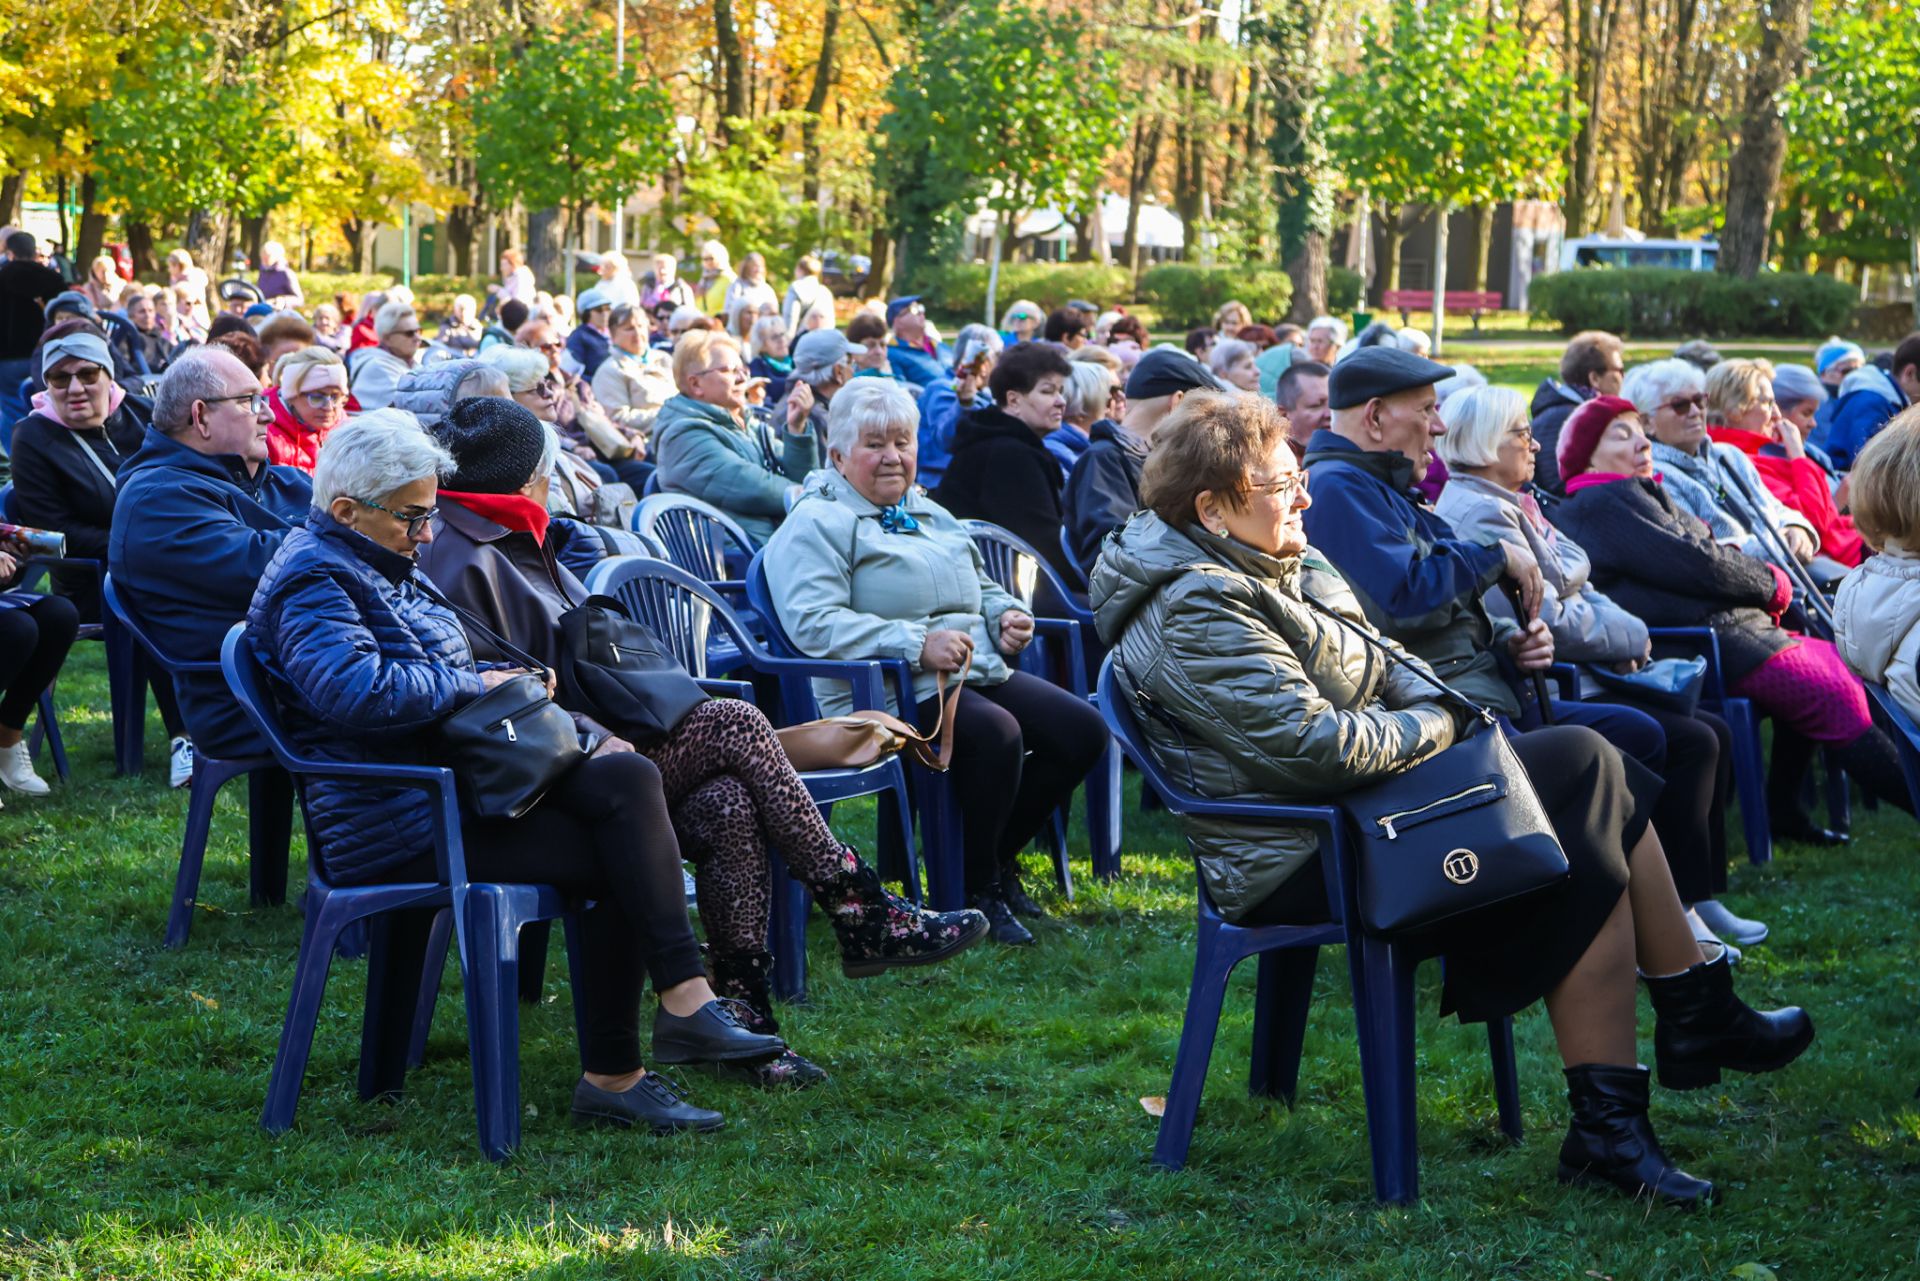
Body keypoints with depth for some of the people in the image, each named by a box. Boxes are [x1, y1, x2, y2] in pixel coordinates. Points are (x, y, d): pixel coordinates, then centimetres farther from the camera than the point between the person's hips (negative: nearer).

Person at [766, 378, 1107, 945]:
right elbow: (813, 622, -18)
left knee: (1082, 730, -9)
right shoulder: (817, 524, -3)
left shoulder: (932, 516, 25)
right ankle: (975, 886, -15)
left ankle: (999, 856, 9)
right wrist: (916, 644, -25)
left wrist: (1007, 618, 11)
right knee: (996, 732, -34)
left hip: (979, 671, 9)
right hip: (885, 692, -9)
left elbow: (983, 590, 37)